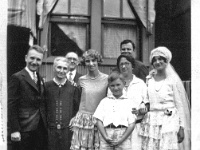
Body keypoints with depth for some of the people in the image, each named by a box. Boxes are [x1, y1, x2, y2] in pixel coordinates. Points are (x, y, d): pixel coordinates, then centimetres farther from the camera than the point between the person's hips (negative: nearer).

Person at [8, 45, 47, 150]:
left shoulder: (40, 79, 15)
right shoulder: (17, 78, -7)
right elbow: (11, 106, -11)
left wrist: (45, 125, 10)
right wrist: (14, 130, -16)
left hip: (41, 128, 7)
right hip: (25, 129, -6)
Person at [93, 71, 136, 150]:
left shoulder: (129, 102, 9)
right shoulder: (104, 101, 15)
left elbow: (132, 124, 3)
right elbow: (99, 121, 8)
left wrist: (121, 140, -7)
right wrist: (105, 137, -7)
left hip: (123, 135, -1)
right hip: (106, 134, 1)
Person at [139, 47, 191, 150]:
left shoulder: (173, 79, 0)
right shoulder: (149, 79, 11)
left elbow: (180, 104, 0)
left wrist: (181, 127, -3)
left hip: (169, 123, -3)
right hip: (151, 124, 4)